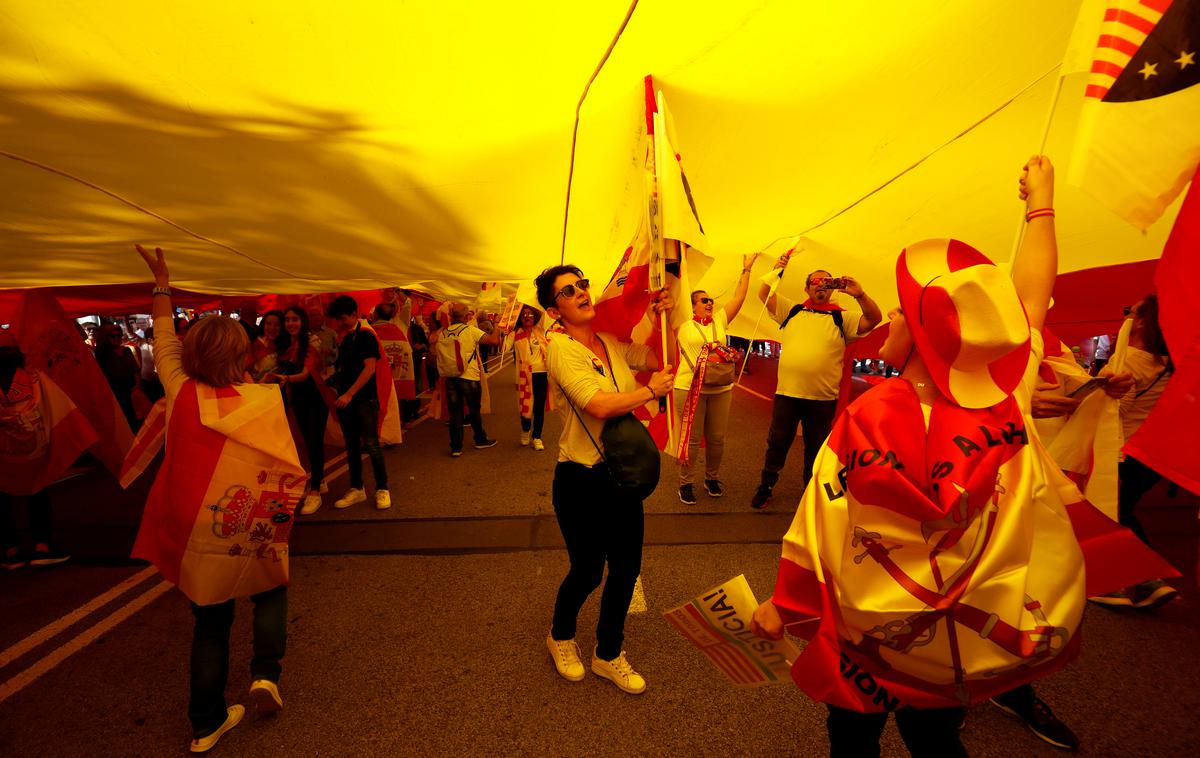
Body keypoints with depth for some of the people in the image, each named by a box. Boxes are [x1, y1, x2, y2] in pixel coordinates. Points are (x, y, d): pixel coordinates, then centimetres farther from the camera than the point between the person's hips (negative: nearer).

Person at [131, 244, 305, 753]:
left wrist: (162, 286, 19)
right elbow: (287, 472, -13)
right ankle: (266, 672, 11)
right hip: (251, 536, -3)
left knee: (211, 622, 19)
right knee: (271, 594, 26)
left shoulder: (181, 394, -8)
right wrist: (281, 520, 4)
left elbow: (165, 347, 10)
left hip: (198, 539, 3)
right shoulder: (265, 401, -16)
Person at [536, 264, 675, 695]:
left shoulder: (613, 343, 4)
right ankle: (561, 637, 45)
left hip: (623, 473, 6)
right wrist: (652, 390, -16)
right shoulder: (560, 348, -17)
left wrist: (664, 318, -3)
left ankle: (608, 654, 38)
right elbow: (598, 405, -29)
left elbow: (664, 359, 10)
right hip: (583, 479, -6)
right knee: (588, 571, 11)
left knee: (626, 568, 14)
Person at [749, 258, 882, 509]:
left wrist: (860, 295, -22)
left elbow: (873, 319, -7)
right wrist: (778, 270, -3)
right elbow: (764, 294, 9)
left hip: (823, 397, -1)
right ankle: (765, 487, 24)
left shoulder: (842, 317, 5)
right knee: (777, 442, 10)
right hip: (786, 392, 1)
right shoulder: (792, 311, 10)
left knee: (816, 447, 13)